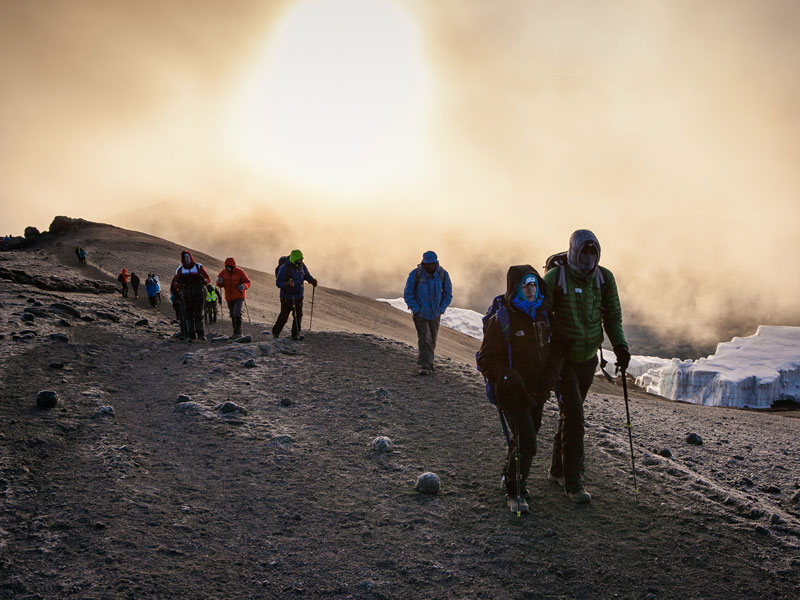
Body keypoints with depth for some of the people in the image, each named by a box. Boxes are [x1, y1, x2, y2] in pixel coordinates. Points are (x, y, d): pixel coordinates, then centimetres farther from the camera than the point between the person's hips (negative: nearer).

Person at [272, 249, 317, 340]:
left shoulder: (302, 266, 2)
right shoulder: (284, 268, -15)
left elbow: (307, 276, 19)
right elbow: (278, 282, -14)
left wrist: (312, 280, -3)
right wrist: (287, 284, -34)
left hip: (298, 296, 5)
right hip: (287, 296, -5)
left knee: (298, 315, -1)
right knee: (284, 316, 4)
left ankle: (295, 334, 9)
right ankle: (275, 332, 23)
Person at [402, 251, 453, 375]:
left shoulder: (443, 274, -8)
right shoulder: (415, 274, -15)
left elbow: (448, 294, 5)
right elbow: (407, 295, -6)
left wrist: (441, 309, -4)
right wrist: (417, 309, -12)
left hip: (435, 313, 3)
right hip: (420, 313, -3)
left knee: (432, 339, 13)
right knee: (424, 338, -13)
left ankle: (424, 361, 32)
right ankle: (425, 366, -11)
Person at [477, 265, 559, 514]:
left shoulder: (542, 316, 6)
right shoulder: (500, 320, -14)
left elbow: (551, 353, 17)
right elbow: (486, 360, -12)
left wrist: (549, 377, 1)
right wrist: (506, 376, -28)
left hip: (536, 394, 7)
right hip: (512, 394, -7)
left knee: (524, 439, 19)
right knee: (526, 444, -12)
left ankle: (511, 477, 44)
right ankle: (515, 492, 8)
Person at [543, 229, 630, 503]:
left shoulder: (604, 278, -1)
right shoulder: (555, 278, -14)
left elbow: (612, 317, 9)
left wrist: (619, 345, -6)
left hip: (589, 357, 5)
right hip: (563, 358, -5)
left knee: (571, 413, 16)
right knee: (573, 416, -10)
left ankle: (557, 470, 32)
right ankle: (573, 483, -2)